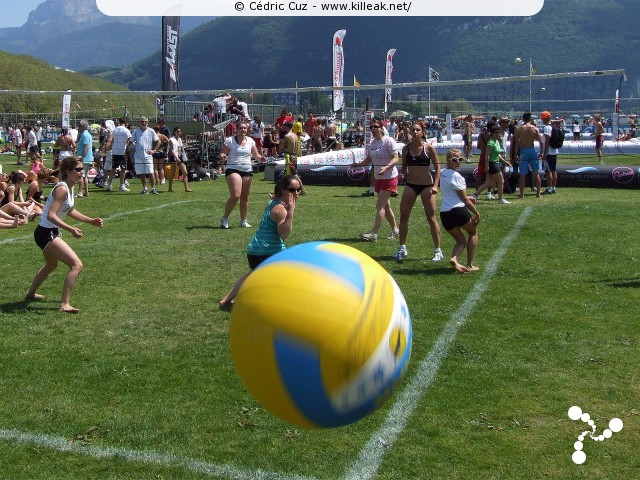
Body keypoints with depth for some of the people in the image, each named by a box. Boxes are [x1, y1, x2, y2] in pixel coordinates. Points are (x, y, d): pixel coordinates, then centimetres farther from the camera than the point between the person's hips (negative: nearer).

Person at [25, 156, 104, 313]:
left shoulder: (69, 187, 7)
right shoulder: (62, 189, -22)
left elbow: (70, 211, 23)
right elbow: (51, 215, -30)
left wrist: (91, 221, 18)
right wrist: (70, 229, -38)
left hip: (49, 233, 11)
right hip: (46, 233, -11)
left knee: (51, 265, 34)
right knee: (77, 265, -19)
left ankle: (31, 293, 54)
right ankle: (64, 304, -18)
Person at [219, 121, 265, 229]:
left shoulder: (250, 141, 10)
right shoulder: (230, 140, -2)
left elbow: (256, 154, 16)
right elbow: (224, 153, -1)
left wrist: (260, 157, -5)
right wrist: (222, 157, -24)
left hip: (247, 171, 5)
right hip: (233, 170, -5)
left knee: (245, 197, 8)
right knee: (235, 195, -17)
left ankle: (243, 221, 20)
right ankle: (225, 218, 1)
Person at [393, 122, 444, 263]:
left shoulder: (429, 148, -6)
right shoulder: (406, 149, 4)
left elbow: (437, 167, -4)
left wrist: (435, 185, -13)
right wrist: (403, 173, -9)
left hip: (427, 185, -4)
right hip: (410, 185, 4)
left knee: (431, 218, -1)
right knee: (403, 216, 1)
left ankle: (438, 251, 7)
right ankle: (402, 248, 12)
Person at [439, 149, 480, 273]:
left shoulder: (442, 173, 12)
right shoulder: (456, 176, -13)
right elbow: (465, 200, -9)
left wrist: (467, 198, 26)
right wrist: (476, 213, 1)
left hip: (444, 214, 7)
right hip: (458, 211, -7)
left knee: (461, 240, 22)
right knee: (473, 232, 21)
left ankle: (454, 258, -9)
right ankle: (469, 265, 16)